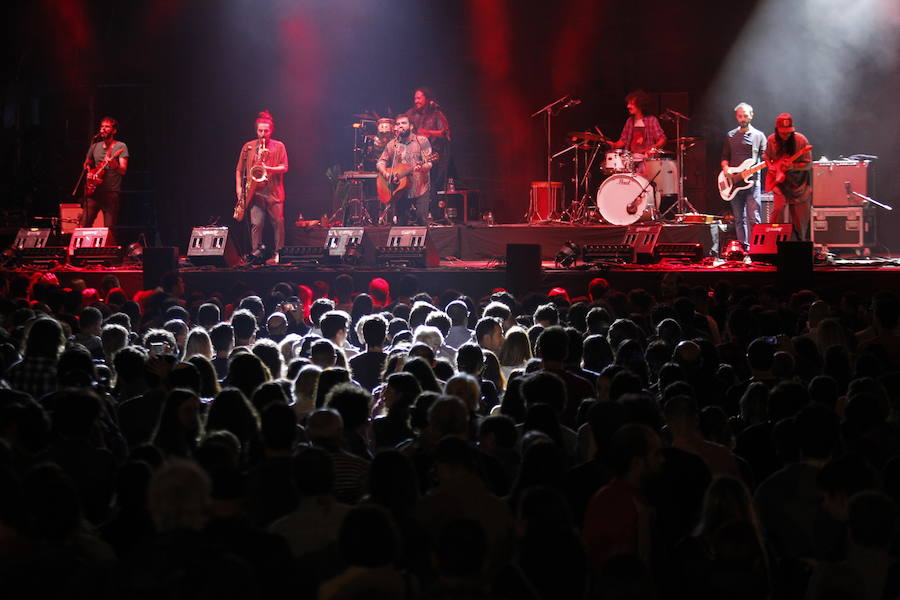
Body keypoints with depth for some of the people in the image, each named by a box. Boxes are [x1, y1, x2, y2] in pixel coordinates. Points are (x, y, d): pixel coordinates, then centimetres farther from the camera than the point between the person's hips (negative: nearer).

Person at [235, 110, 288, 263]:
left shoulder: (279, 147, 7)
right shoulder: (248, 147, 10)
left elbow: (284, 168, 1)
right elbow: (239, 169, 13)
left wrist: (268, 168, -15)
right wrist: (238, 187, 2)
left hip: (274, 191, 0)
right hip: (255, 192, 0)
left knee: (278, 222, -3)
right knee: (256, 223, -7)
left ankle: (278, 254, 5)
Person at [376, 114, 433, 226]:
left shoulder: (422, 141, 2)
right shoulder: (392, 145, 12)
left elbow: (429, 163, -5)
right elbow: (380, 163, 11)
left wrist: (422, 168, -28)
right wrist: (386, 174, -10)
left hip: (420, 188, -3)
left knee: (422, 219, -13)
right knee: (401, 223, 2)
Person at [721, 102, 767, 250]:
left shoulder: (759, 136, 7)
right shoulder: (730, 136, 14)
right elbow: (725, 158, 16)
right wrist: (726, 170, -3)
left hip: (752, 181, -3)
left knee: (753, 218, -12)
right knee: (739, 219, 6)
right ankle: (743, 247, 10)